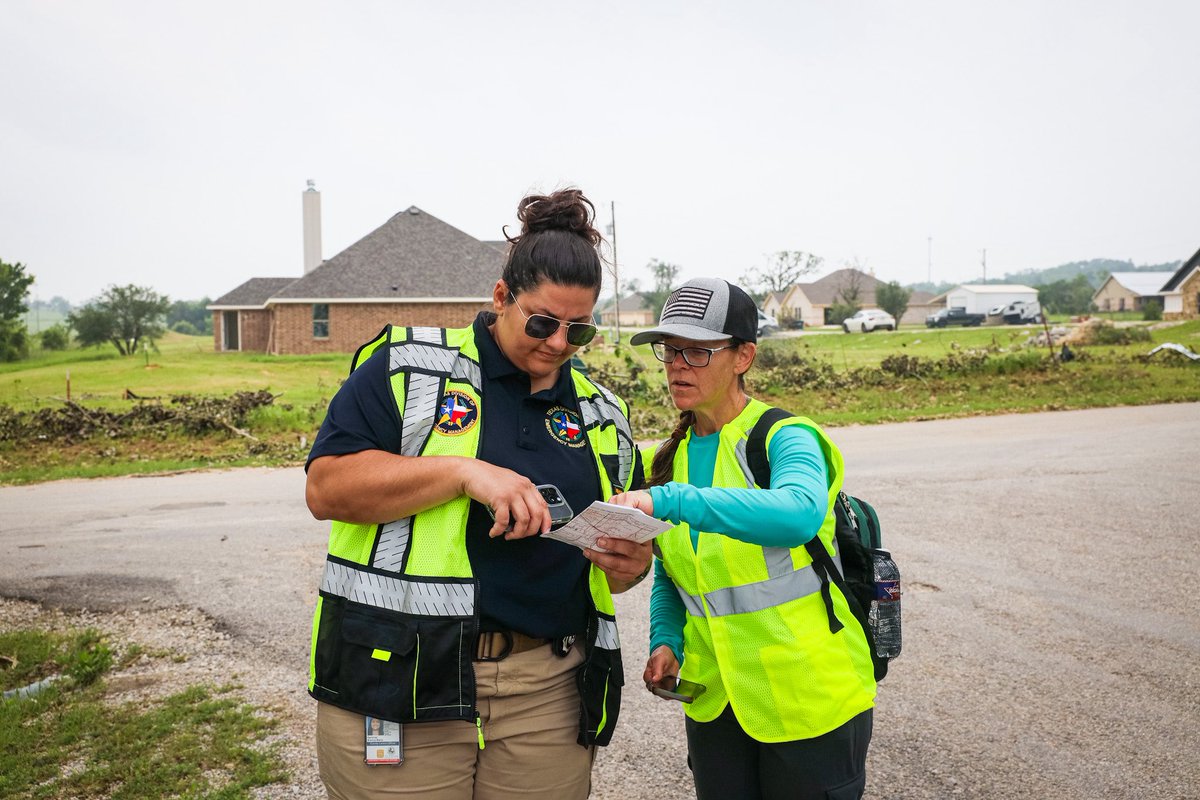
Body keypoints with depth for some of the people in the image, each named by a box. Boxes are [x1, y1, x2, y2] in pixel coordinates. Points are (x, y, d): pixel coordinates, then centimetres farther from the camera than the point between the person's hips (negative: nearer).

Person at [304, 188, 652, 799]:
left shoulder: (600, 414, 13)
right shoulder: (408, 366, -1)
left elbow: (619, 559, 20)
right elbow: (326, 488, -10)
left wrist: (629, 563, -5)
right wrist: (464, 472, -20)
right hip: (400, 687, -3)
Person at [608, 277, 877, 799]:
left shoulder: (786, 438, -14)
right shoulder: (668, 460, 5)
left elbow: (798, 512, -38)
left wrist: (670, 501, -44)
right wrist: (665, 642, -4)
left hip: (811, 703, -5)